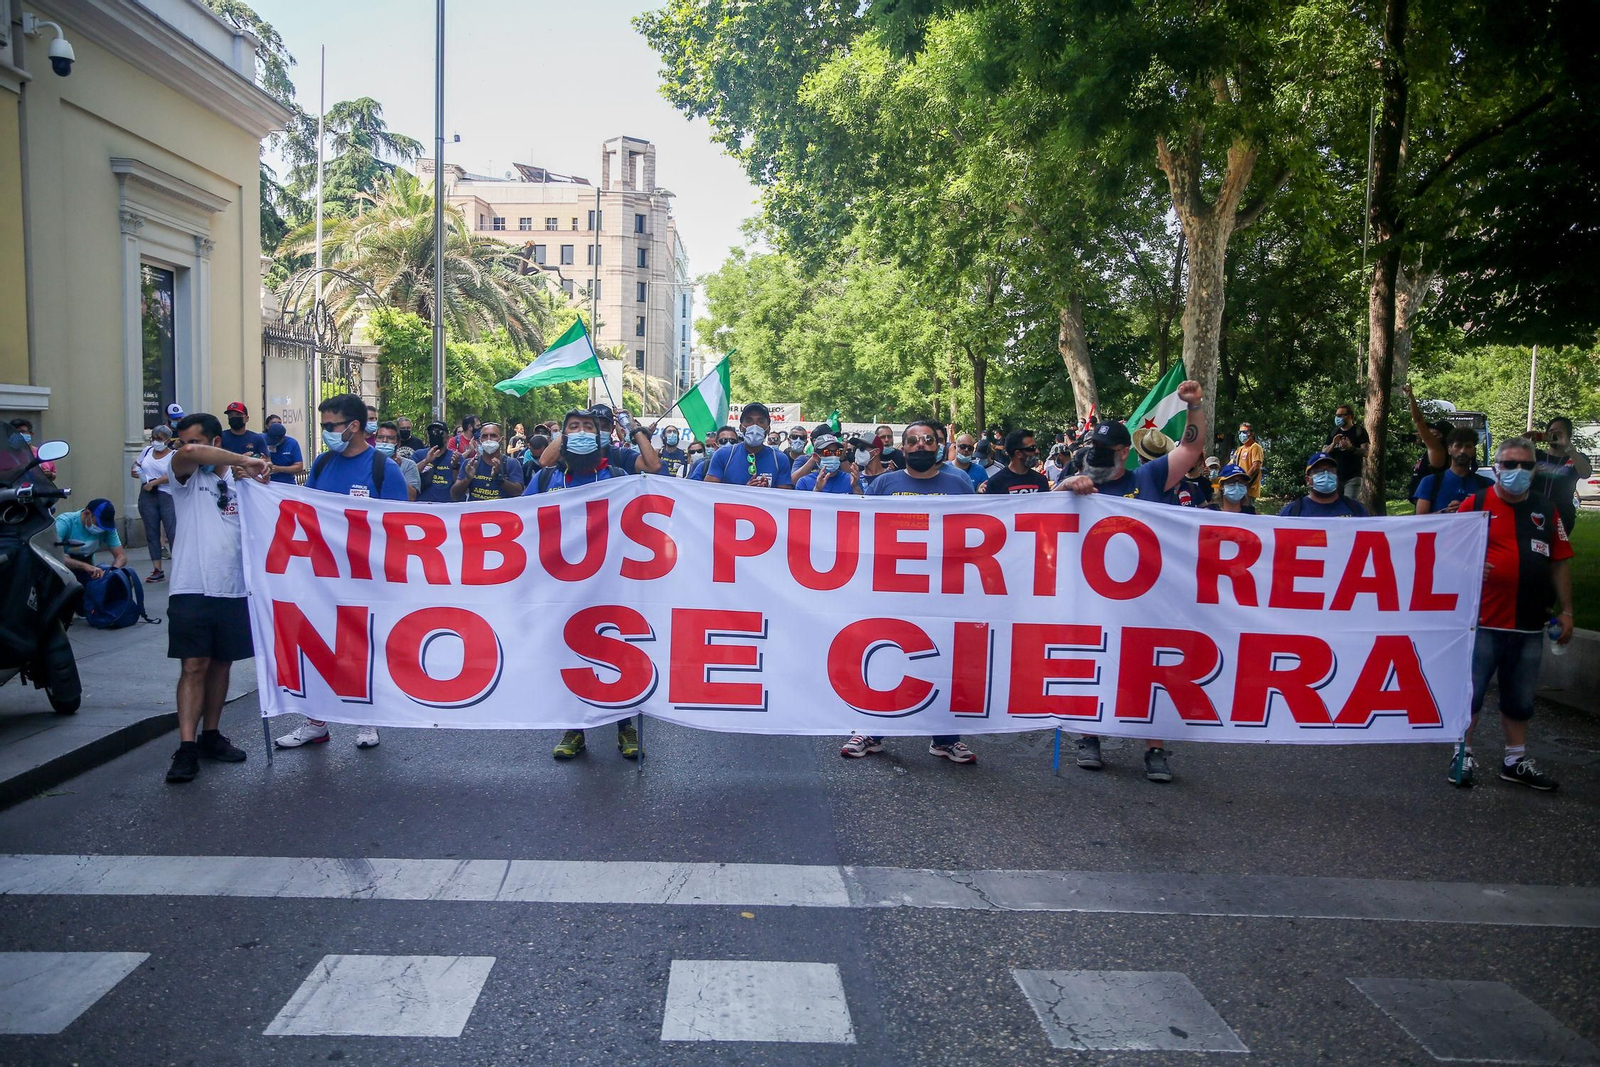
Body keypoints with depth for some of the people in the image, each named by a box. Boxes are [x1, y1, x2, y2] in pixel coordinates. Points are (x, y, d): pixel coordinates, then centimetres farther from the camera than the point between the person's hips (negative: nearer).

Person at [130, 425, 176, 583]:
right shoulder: (147, 451, 12)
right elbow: (136, 464, 25)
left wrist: (153, 483, -18)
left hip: (167, 496, -5)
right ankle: (157, 571, 11)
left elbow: (172, 476, -15)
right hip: (147, 497, 5)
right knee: (152, 533, 6)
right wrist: (135, 470, 4)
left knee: (172, 532, -7)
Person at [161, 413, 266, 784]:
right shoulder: (186, 476, 3)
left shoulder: (241, 481, 11)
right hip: (192, 587, -3)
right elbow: (189, 454, -21)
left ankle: (211, 735, 23)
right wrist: (244, 460, -24)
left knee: (221, 663, 11)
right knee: (193, 666, -7)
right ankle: (187, 747, -6)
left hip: (233, 589, 3)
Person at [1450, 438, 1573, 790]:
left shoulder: (1546, 511, 11)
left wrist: (1566, 610, 9)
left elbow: (1559, 563, 13)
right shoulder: (1474, 504, -2)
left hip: (1529, 625, 4)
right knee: (1471, 691, 1)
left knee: (1520, 698, 14)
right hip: (1482, 620, -4)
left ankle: (1515, 761, 25)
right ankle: (1463, 754, 14)